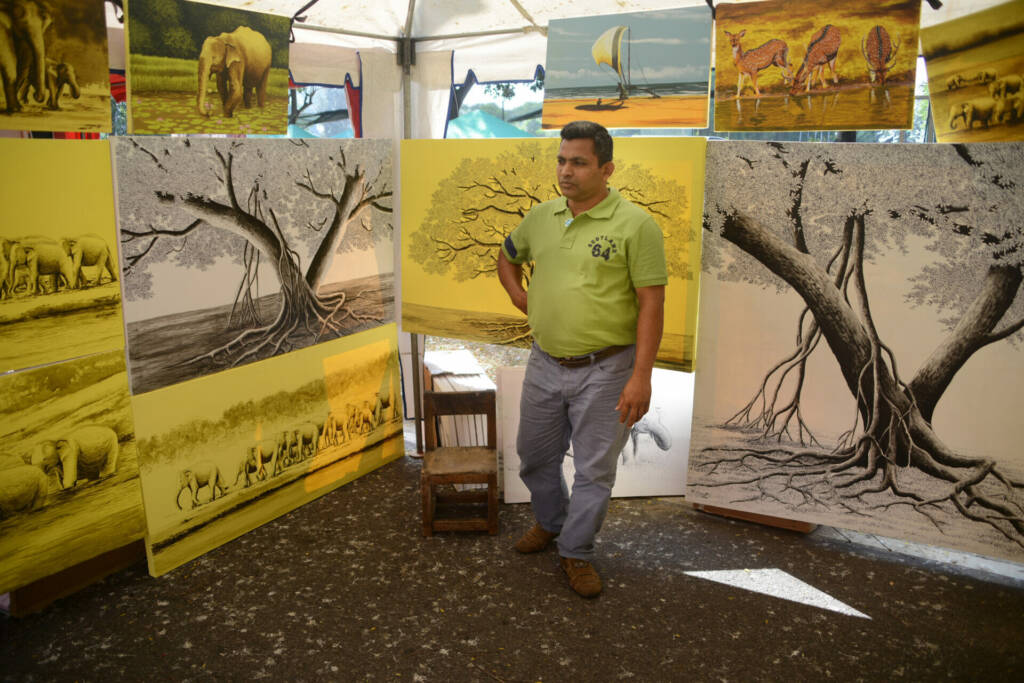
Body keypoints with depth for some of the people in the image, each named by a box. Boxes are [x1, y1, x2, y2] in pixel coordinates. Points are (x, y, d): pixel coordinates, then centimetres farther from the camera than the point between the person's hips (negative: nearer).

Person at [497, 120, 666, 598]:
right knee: (535, 456, 19)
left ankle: (576, 552, 27)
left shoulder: (635, 225, -13)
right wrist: (518, 296, 7)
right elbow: (508, 257, 24)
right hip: (544, 363, 6)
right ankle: (550, 524, 45)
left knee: (594, 468, 8)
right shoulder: (541, 217, 4)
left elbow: (651, 303, -15)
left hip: (603, 371, -5)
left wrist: (641, 376, -20)